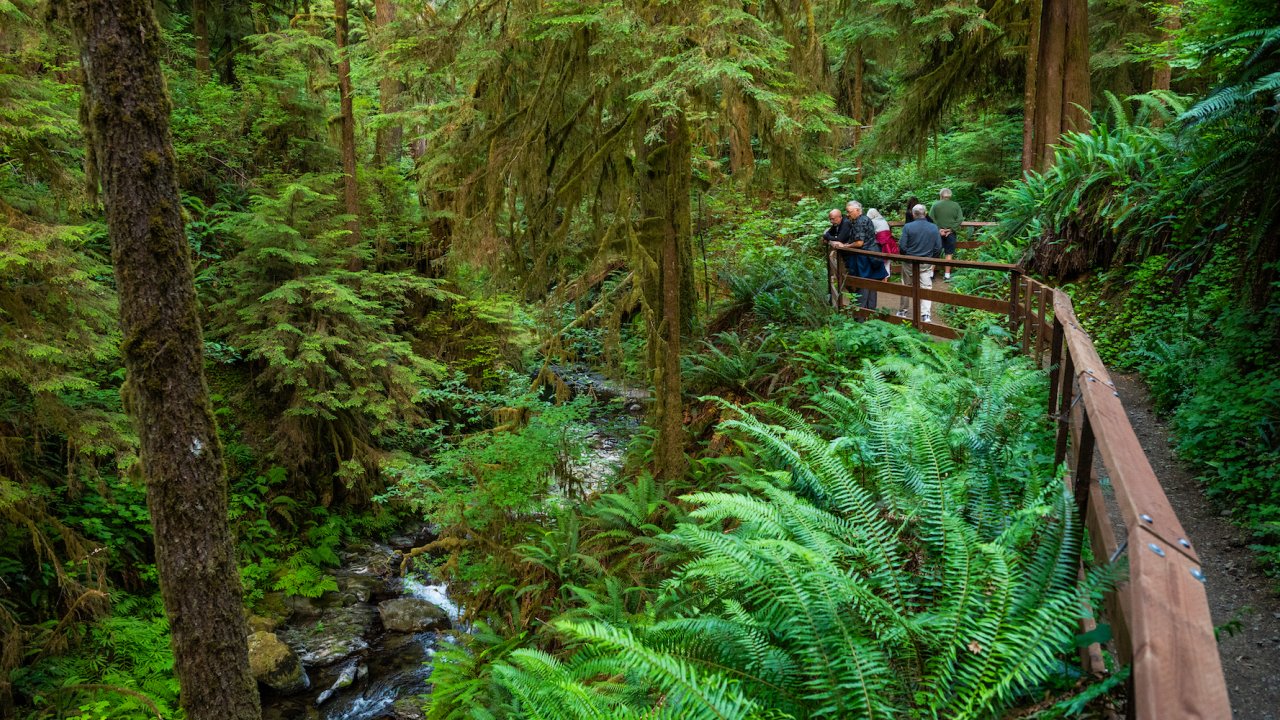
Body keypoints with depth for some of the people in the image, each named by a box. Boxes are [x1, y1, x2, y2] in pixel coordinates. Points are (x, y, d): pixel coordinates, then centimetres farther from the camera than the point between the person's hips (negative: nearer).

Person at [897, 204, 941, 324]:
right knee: (926, 288, 3)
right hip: (927, 264, 1)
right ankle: (925, 315, -7)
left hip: (910, 263, -1)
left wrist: (906, 255, 8)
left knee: (907, 287, 15)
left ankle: (903, 311, 26)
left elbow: (902, 246, -13)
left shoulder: (907, 227, -13)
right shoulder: (934, 228, -5)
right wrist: (931, 257, 14)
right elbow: (938, 247, -3)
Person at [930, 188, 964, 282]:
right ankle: (947, 274, 7)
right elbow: (960, 219, -5)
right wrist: (951, 229, -9)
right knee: (949, 253, 7)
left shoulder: (935, 205, -2)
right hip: (951, 233, 0)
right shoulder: (956, 205, 2)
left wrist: (938, 229, -11)